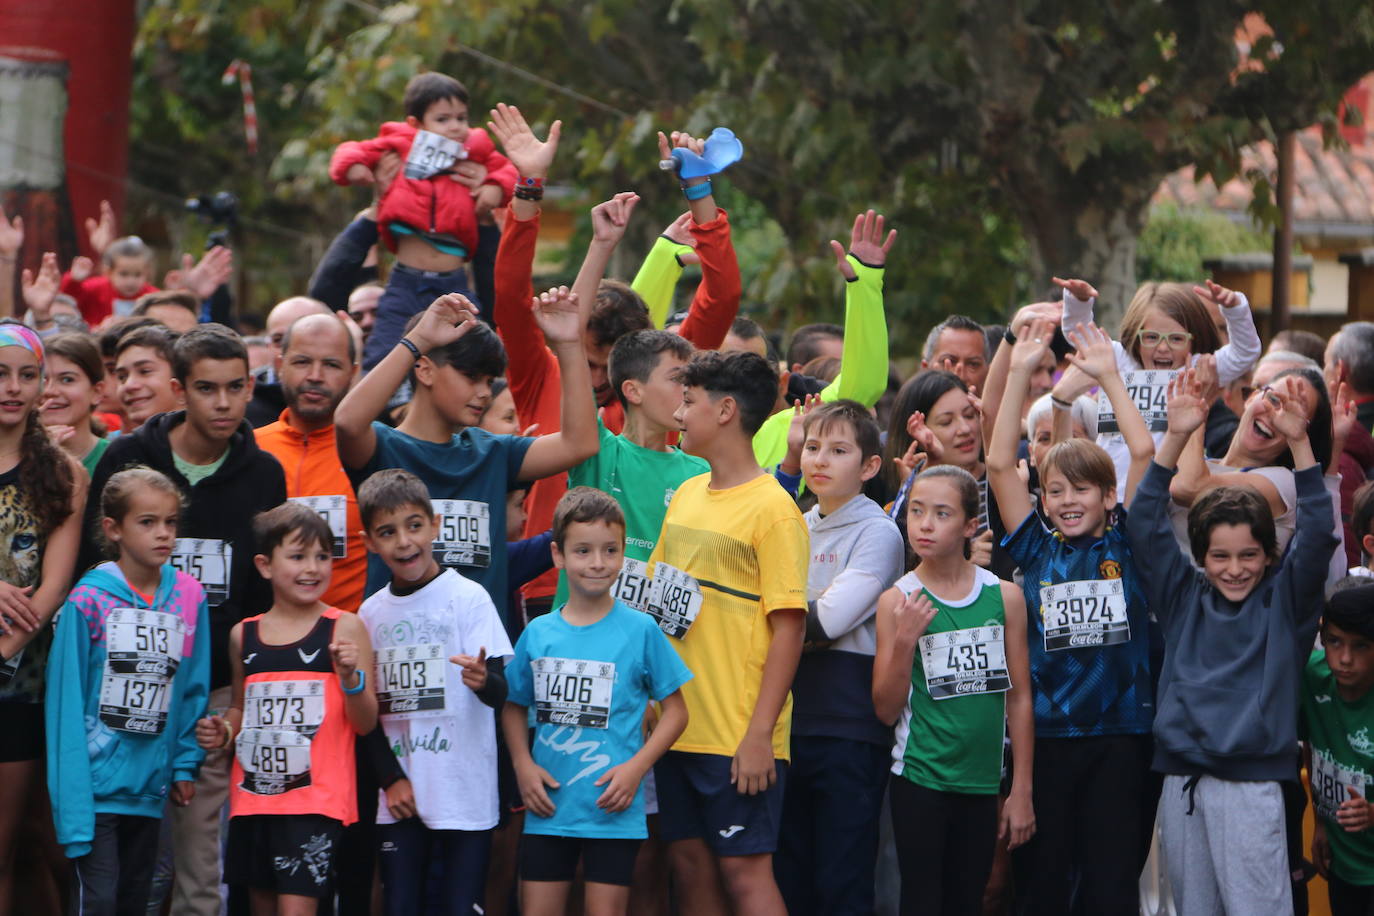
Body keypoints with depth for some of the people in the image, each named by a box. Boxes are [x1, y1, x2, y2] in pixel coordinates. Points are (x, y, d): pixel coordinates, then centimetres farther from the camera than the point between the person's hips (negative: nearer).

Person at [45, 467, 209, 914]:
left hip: (150, 786, 5)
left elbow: (194, 690, 11)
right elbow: (66, 702, -9)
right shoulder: (88, 602, -9)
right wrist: (71, 805, -13)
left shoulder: (189, 598, 3)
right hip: (96, 783, -5)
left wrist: (185, 764, 4)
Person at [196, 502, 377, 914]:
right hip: (253, 798, 5)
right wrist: (223, 732, 4)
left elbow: (366, 723, -2)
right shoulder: (243, 635, 9)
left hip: (315, 799, -5)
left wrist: (350, 676, -20)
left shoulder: (344, 628, -2)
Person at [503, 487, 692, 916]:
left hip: (612, 810, -3)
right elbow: (514, 706, 14)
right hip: (548, 807, 3)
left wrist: (636, 767, -11)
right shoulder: (537, 634, 5)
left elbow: (675, 710, 0)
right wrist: (523, 765, -2)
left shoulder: (640, 630, -3)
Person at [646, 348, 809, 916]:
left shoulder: (772, 509, -12)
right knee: (689, 860, 10)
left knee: (745, 868, -6)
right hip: (677, 721, 7)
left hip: (738, 735, -7)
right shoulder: (687, 494, 11)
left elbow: (789, 628, -14)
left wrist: (759, 735, -18)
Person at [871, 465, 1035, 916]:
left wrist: (1022, 791, 4)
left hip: (981, 781, 2)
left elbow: (1019, 697, 5)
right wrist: (904, 643, -16)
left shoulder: (1004, 596, 1)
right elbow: (886, 710, -1)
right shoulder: (898, 600, -3)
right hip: (920, 780, -2)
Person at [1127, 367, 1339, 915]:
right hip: (1181, 782, 3)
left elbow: (1317, 536, -8)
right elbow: (1145, 525, 4)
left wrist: (1298, 443, -18)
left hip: (1251, 784, -3)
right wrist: (1175, 438, -6)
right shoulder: (1184, 598, 10)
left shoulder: (1283, 601, 4)